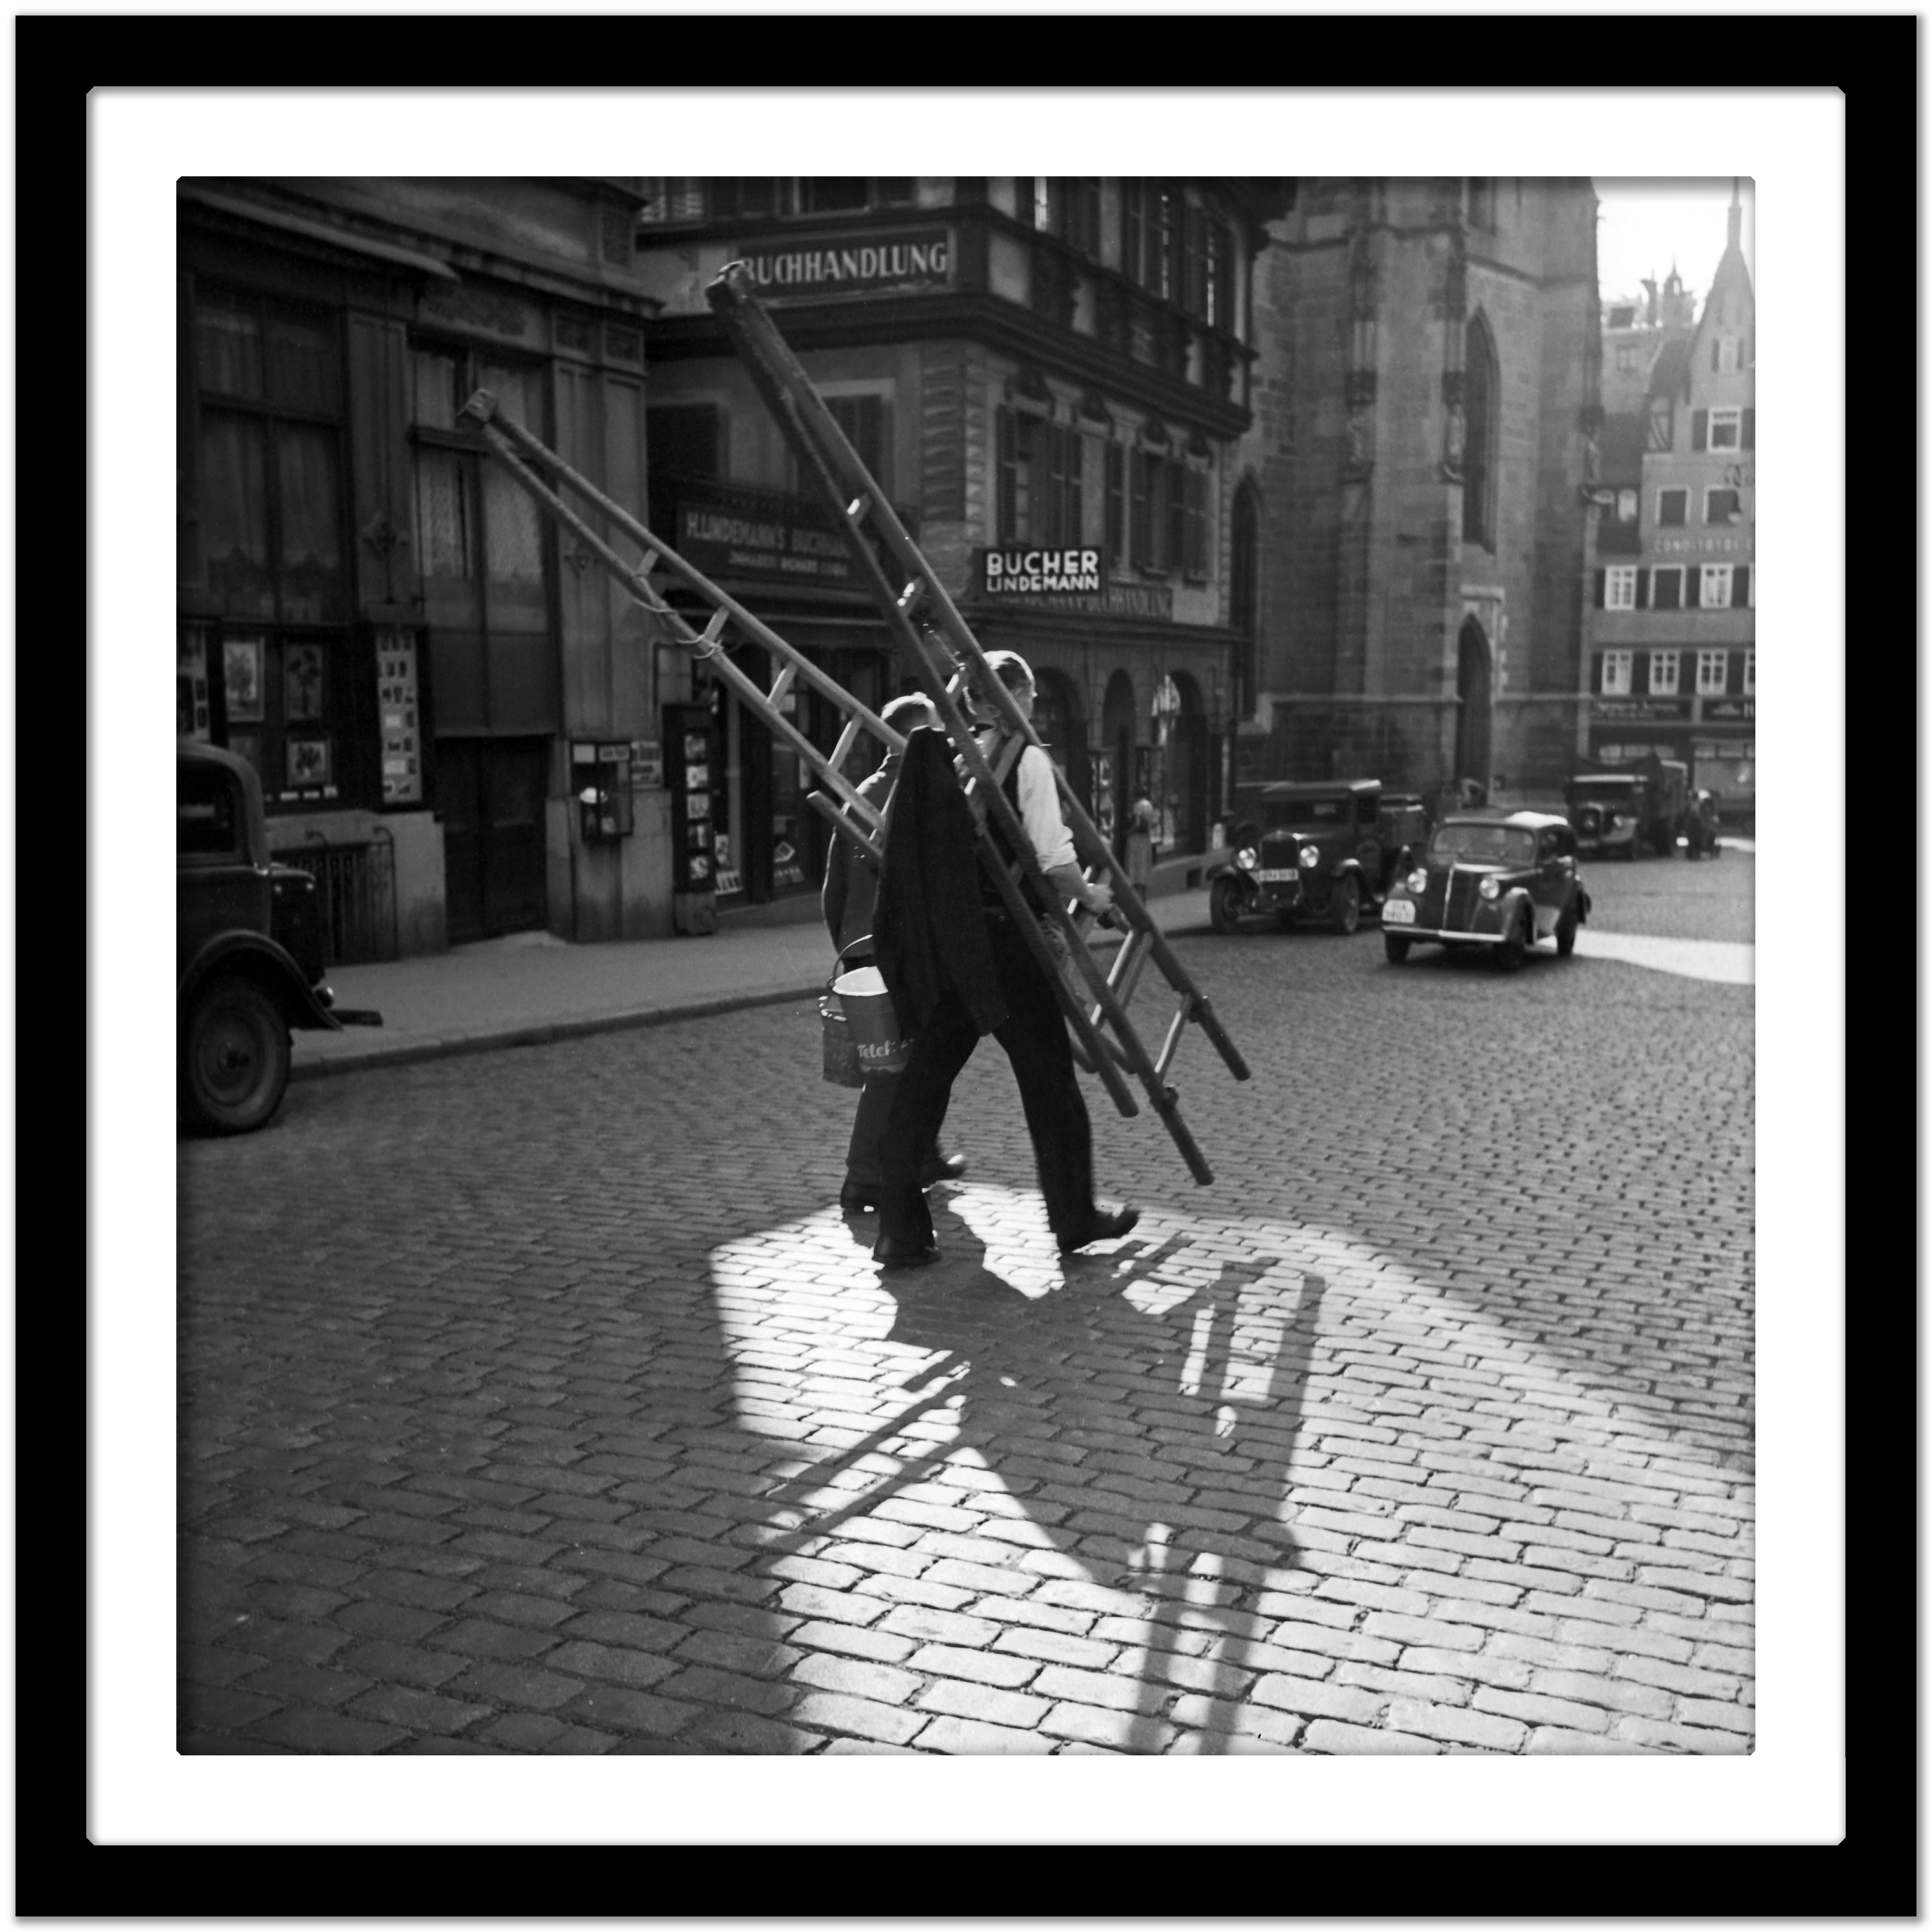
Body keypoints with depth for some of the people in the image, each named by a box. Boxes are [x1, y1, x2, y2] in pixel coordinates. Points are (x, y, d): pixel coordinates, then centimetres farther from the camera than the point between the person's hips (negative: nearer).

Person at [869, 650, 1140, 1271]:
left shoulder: (935, 758, 7)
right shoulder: (1026, 760, -8)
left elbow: (895, 843, 8)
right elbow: (1053, 859, -13)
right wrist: (1090, 895, 6)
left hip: (940, 941, 5)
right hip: (1006, 937, -5)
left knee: (925, 1076, 9)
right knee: (1049, 1079, 9)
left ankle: (901, 1231, 8)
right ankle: (1075, 1219, 21)